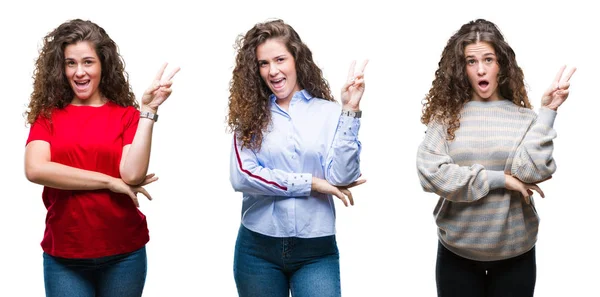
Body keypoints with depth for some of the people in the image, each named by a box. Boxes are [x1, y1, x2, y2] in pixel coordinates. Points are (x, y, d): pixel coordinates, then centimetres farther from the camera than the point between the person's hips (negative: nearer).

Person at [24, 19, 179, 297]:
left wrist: (148, 110, -16)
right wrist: (111, 182, -14)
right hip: (63, 255, 0)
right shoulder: (48, 114, 3)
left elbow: (132, 173, -14)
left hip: (123, 253, 0)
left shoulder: (126, 114, -1)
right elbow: (35, 169, -13)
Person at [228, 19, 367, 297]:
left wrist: (350, 111, -14)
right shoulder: (250, 114, 2)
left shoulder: (329, 112, -1)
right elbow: (241, 176, -10)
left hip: (316, 251, -1)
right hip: (257, 248, 2)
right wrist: (310, 183, -11)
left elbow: (342, 178, -11)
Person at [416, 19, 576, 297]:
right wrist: (500, 179, -16)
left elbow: (532, 171, -17)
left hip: (515, 253, 0)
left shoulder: (524, 117, -3)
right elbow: (430, 173, -15)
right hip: (456, 252, 0)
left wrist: (547, 111, -17)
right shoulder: (446, 116, -3)